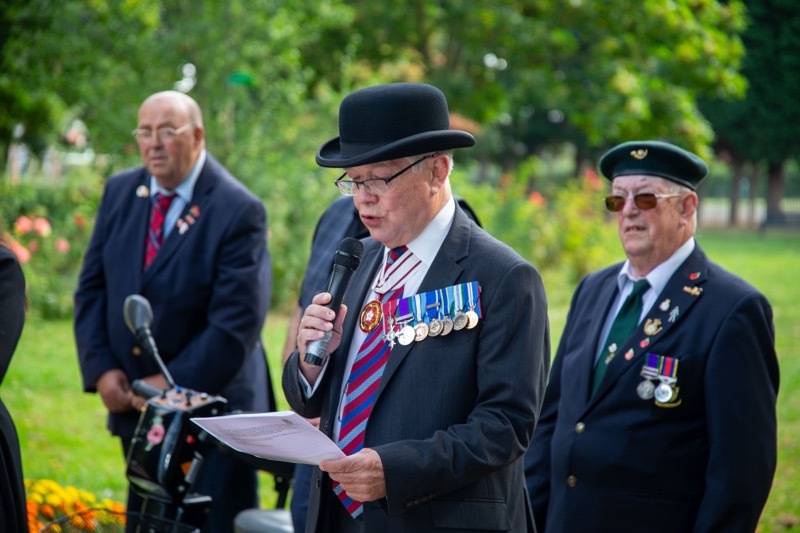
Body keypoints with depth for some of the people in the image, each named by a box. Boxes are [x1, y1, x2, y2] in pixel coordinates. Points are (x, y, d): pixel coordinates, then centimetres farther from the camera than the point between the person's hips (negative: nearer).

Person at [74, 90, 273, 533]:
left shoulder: (239, 212, -14)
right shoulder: (120, 192, 5)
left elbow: (237, 323, -18)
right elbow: (92, 287, 8)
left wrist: (174, 385, -18)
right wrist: (101, 368, -4)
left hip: (211, 410, -6)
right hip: (134, 404, 6)